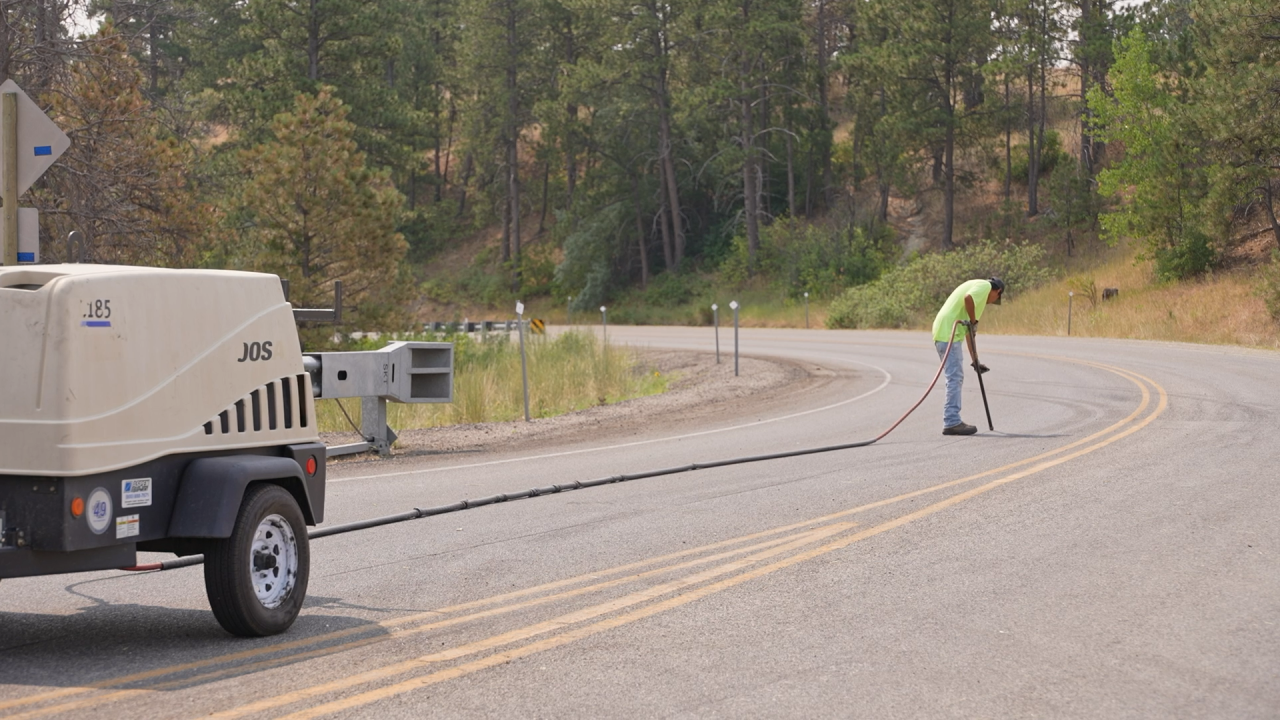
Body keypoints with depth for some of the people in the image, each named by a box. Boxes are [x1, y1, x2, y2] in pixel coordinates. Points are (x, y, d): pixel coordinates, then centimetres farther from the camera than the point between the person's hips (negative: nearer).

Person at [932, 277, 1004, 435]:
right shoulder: (985, 286, 0)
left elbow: (969, 332, 32)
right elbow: (968, 298, -25)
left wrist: (975, 361, 35)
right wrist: (973, 321, -10)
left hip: (942, 333, 10)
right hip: (949, 334, -10)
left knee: (956, 378, 15)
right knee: (955, 378, -9)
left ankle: (952, 420, 18)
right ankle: (952, 422, -9)